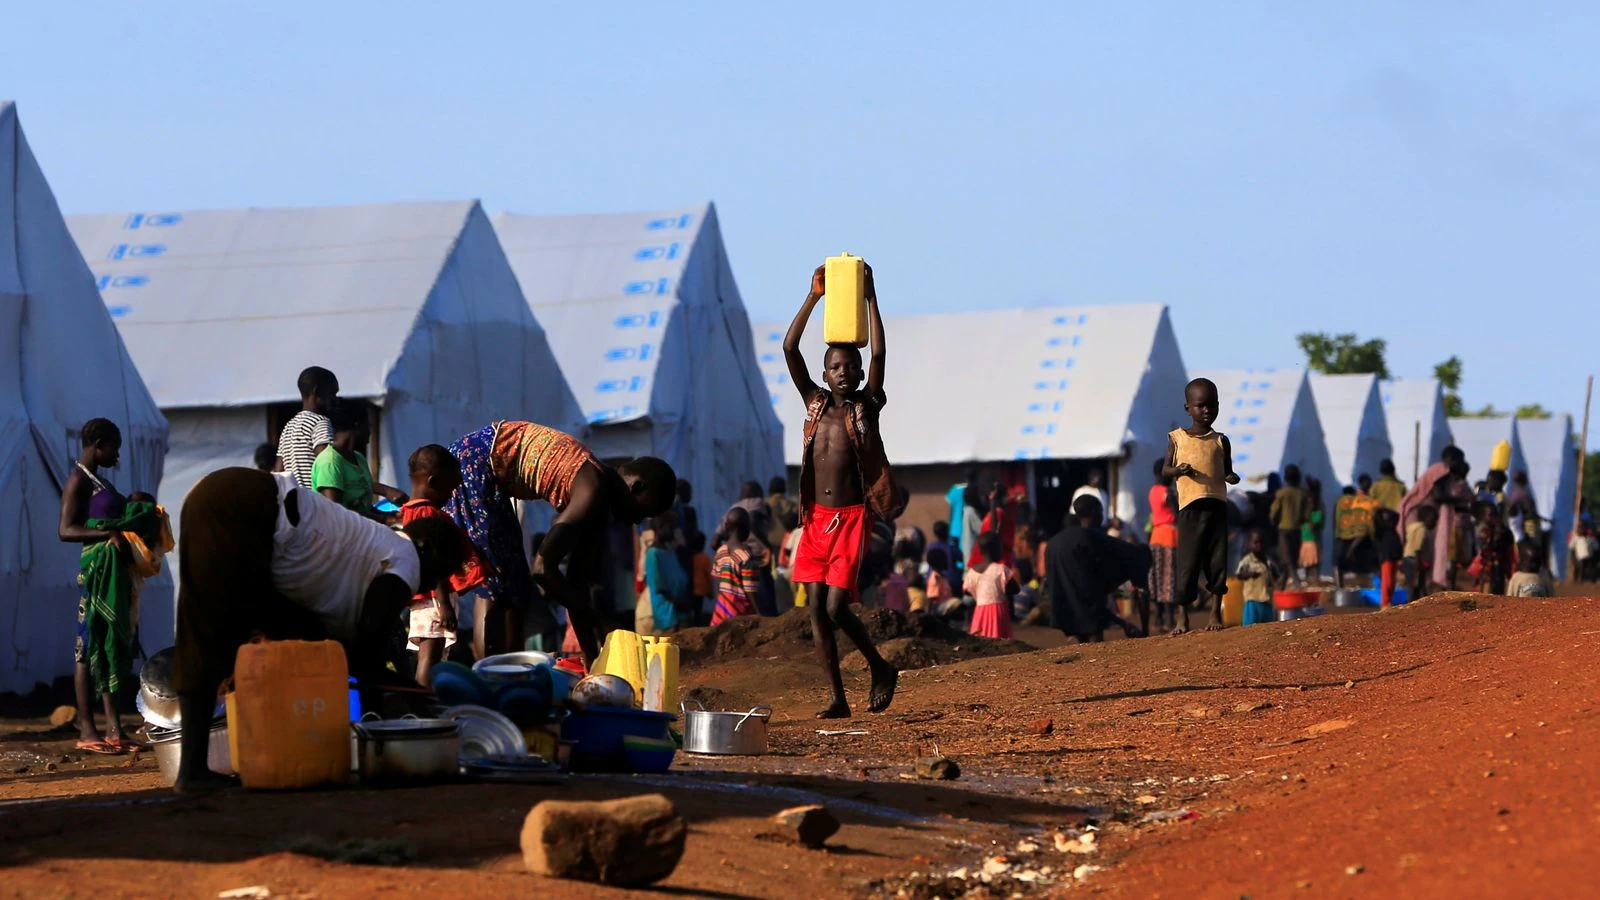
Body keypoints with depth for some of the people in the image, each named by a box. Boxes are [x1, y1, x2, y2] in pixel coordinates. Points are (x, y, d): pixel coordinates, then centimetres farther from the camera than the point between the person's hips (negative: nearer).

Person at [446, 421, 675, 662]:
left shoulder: (599, 488, 6)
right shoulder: (593, 492, -22)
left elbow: (577, 581, 10)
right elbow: (542, 567, -24)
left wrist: (592, 659, 8)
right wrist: (598, 622, -17)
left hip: (485, 469, 10)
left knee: (511, 584, 10)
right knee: (493, 584, -11)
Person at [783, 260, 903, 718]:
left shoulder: (866, 407, 1)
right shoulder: (816, 404, 8)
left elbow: (879, 355, -11)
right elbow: (789, 349, 1)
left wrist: (870, 298, -12)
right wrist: (814, 297, -3)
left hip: (851, 518, -4)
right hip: (816, 519, 4)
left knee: (836, 608, -11)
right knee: (816, 610, 1)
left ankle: (880, 668, 13)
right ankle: (838, 698, 7)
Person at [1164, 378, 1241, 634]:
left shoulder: (1220, 441, 10)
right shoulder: (1177, 438, 6)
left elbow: (1227, 471, 16)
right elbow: (1164, 470, 8)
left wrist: (1232, 477, -8)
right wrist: (1178, 470, -14)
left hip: (1217, 505, 2)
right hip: (1190, 506, -2)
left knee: (1217, 560, 2)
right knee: (1187, 561, -2)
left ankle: (1216, 613, 11)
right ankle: (1182, 617, 3)